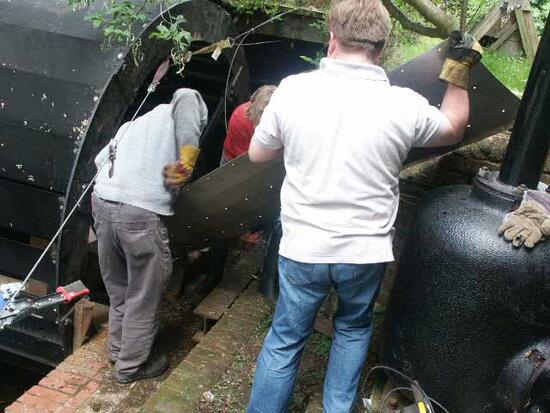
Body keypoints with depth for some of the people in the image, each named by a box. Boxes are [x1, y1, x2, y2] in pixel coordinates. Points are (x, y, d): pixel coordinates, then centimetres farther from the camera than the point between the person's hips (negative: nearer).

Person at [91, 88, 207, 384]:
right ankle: (130, 366, 27)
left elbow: (101, 158, 24)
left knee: (118, 289, 25)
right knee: (143, 297, 12)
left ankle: (117, 349, 42)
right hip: (142, 213, -7)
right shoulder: (175, 114, 10)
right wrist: (187, 162, -15)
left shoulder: (132, 124, 28)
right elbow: (186, 96, -13)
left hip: (102, 203, 7)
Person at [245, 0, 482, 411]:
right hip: (367, 254, 1)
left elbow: (257, 154, 5)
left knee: (285, 339, 18)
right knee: (353, 329, 27)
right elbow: (454, 129, 12)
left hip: (302, 250, 0)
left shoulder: (293, 89, -11)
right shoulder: (404, 106, -11)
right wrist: (460, 70, 19)